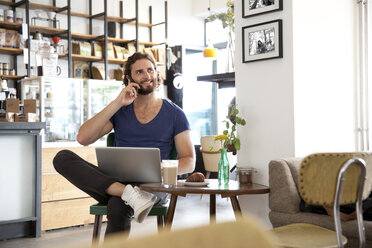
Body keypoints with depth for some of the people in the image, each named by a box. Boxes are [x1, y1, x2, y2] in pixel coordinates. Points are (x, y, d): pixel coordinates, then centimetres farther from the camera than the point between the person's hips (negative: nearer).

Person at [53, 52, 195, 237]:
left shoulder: (174, 114, 9)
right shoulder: (120, 110, 14)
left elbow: (189, 161, 6)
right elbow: (83, 138, 0)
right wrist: (117, 103, -5)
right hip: (113, 180, 4)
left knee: (118, 207, -39)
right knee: (62, 158, -21)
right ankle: (129, 194, -33)